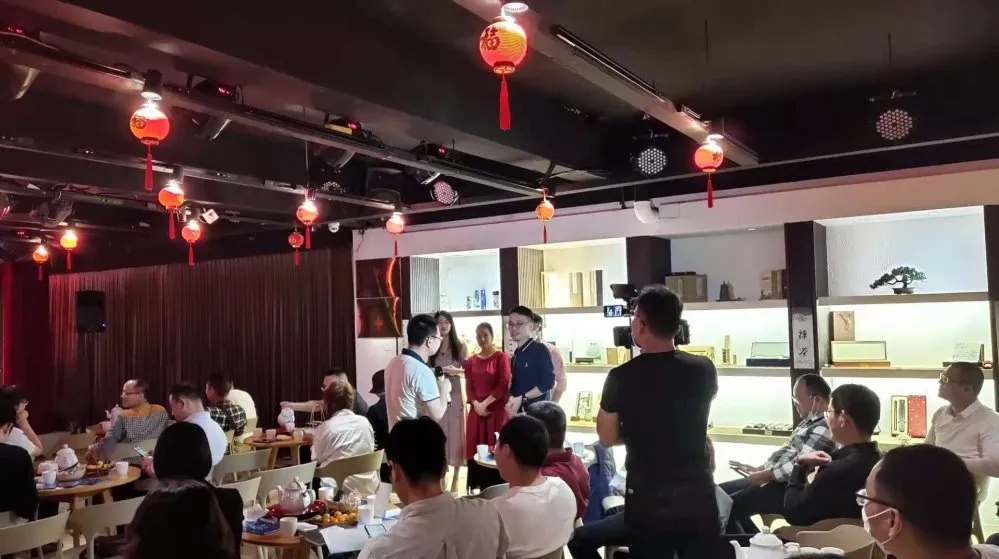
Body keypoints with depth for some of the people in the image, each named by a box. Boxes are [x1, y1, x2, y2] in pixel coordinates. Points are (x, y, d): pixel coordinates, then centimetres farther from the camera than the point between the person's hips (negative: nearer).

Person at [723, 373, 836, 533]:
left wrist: (763, 475, -15)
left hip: (787, 489, -11)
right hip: (774, 479, 11)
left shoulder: (823, 430, -20)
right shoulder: (810, 422, 15)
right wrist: (758, 469, 13)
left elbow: (796, 468, -25)